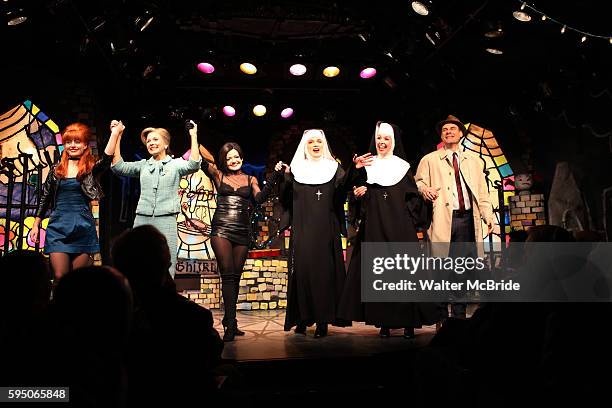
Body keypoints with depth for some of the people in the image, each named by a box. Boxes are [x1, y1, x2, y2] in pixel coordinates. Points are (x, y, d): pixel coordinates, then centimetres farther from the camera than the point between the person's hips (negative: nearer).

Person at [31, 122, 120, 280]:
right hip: (58, 227, 2)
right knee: (60, 277, -5)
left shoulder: (91, 169, 2)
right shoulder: (56, 170, 9)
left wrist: (114, 133, -27)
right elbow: (44, 199, 14)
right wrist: (36, 225, 12)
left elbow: (106, 159, -20)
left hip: (83, 228, -1)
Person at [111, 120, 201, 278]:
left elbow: (193, 165, -11)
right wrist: (117, 136, 5)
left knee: (166, 270, -3)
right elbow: (118, 167, 6)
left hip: (166, 219, -3)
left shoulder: (176, 164, 8)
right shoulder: (143, 165, 17)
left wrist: (193, 136, -10)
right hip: (142, 219, 3)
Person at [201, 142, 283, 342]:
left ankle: (228, 321, 16)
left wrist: (274, 176, -7)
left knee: (235, 277, 6)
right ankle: (231, 324, -10)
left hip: (243, 232, 2)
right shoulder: (218, 175, 10)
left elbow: (260, 198, -2)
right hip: (221, 230, -2)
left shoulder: (250, 179, 14)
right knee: (228, 275, -10)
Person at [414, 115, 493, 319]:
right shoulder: (429, 160, 12)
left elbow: (482, 190, 14)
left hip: (467, 219, 3)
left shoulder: (474, 160, 19)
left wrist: (488, 215, 2)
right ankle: (441, 317, 8)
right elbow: (418, 182, 6)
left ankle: (459, 315, 16)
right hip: (442, 219, -2)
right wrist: (424, 189, -17)